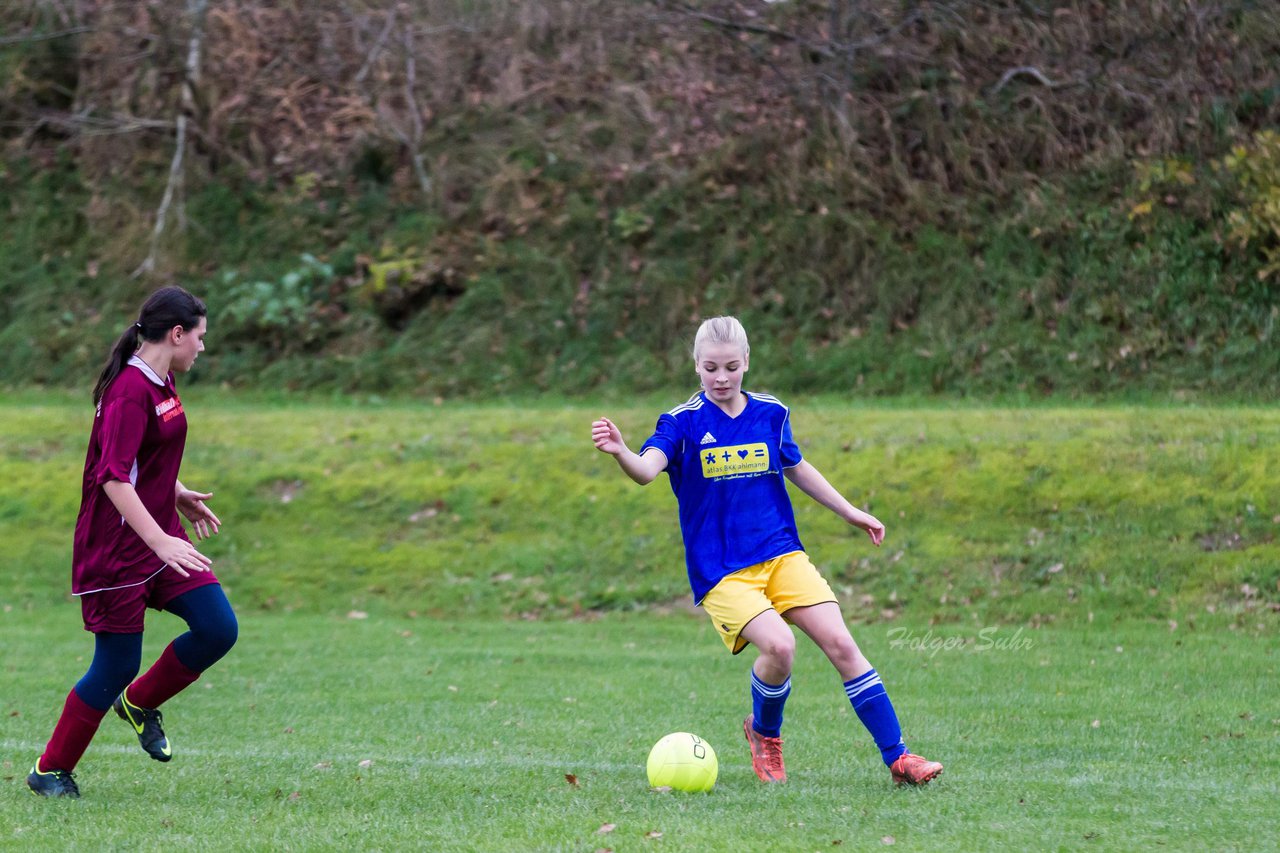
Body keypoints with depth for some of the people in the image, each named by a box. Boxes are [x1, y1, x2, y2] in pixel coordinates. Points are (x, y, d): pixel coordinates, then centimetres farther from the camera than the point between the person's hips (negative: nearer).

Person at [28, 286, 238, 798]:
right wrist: (160, 541, -32)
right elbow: (113, 477, -27)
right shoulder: (130, 390, -19)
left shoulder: (160, 384, 10)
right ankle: (50, 771, 14)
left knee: (218, 629, -3)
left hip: (159, 536, 9)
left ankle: (139, 703, 19)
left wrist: (179, 496, 22)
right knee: (116, 667, -2)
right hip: (116, 547, -9)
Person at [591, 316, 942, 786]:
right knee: (778, 645, -26)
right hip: (719, 571, -4)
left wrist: (848, 510, 30)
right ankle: (764, 732, 5)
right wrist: (620, 452, -46)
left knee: (840, 644, -9)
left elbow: (795, 467, 24)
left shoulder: (770, 413, 7)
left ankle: (897, 757, -3)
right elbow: (647, 469, -24)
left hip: (782, 554, 4)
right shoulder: (683, 421, -6)